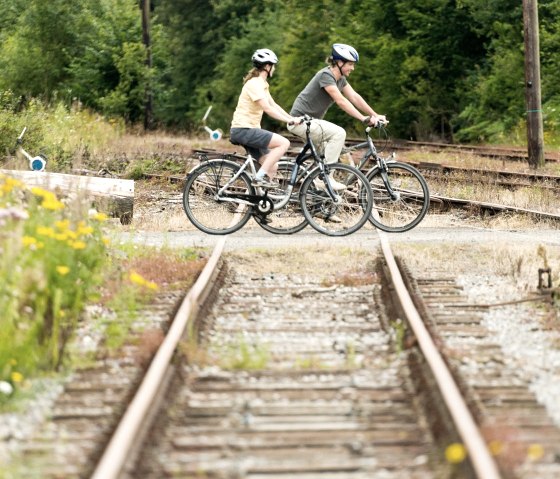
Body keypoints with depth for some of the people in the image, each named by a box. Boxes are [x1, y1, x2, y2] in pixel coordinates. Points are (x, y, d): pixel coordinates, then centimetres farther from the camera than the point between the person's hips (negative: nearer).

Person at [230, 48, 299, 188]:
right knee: (284, 143, -21)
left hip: (250, 130, 10)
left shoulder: (261, 84, 17)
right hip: (243, 130, -10)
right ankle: (260, 177, -20)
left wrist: (293, 119, 7)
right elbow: (267, 108, -23)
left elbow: (274, 105, 17)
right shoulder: (255, 84, -15)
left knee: (272, 167, 6)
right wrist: (289, 120, -25)